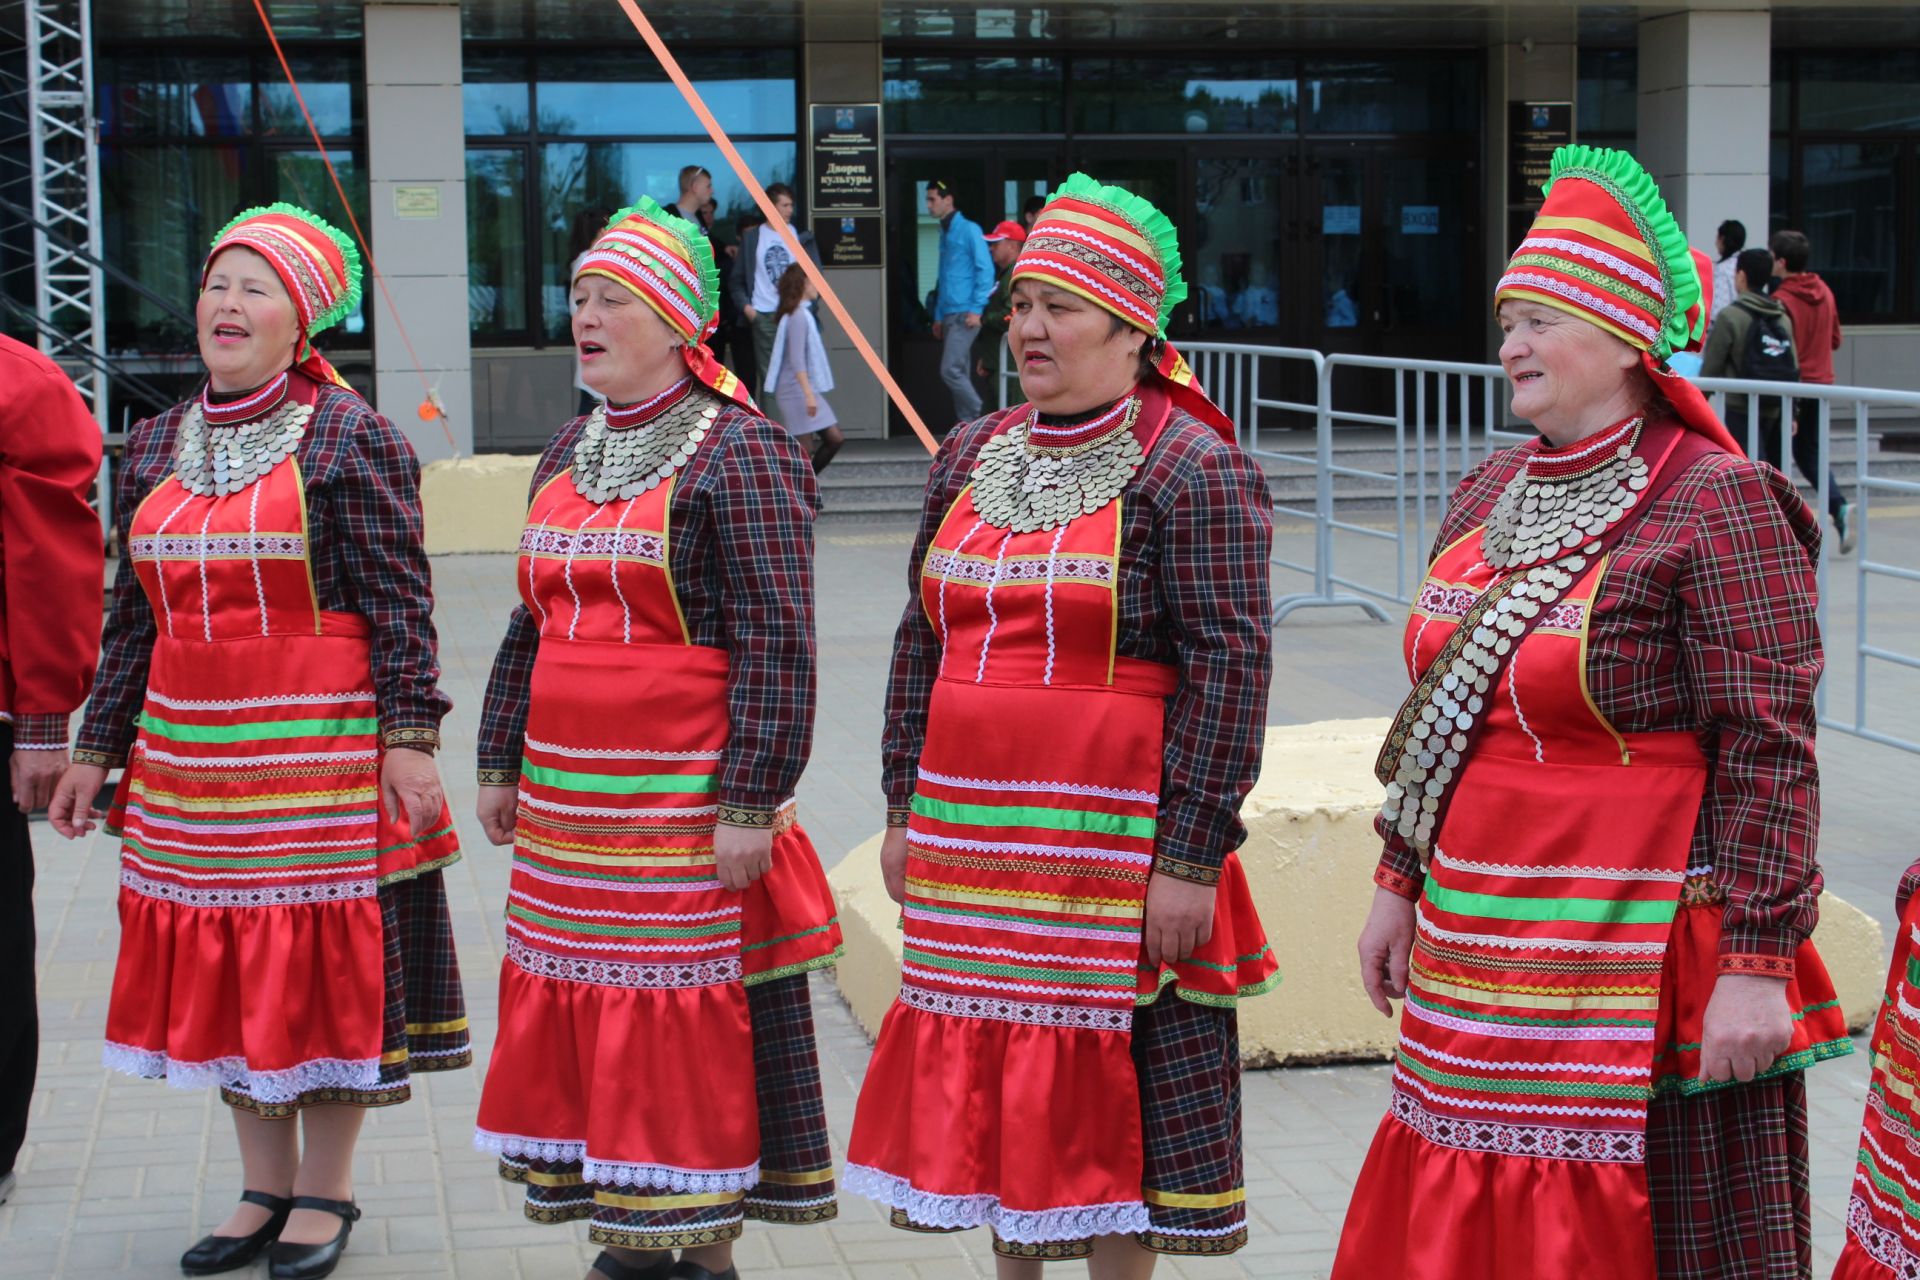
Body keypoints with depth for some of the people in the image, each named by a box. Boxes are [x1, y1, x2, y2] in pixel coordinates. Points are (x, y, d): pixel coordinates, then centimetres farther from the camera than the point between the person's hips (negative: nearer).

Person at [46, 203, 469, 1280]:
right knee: (221, 968, 10)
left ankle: (326, 1191, 14)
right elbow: (132, 616, 15)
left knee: (328, 960, 0)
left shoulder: (350, 439, -5)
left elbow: (400, 604, -8)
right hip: (189, 755, 6)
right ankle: (265, 1188, 23)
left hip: (322, 748, -6)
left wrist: (408, 738, -15)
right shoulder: (157, 446, 12)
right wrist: (100, 748, 13)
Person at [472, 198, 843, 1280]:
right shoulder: (571, 453, 15)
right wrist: (503, 764, 19)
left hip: (683, 807, -7)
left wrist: (750, 803, -18)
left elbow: (776, 640, -14)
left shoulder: (738, 451, -9)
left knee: (694, 1016, -2)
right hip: (568, 801, 8)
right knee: (585, 1004, 11)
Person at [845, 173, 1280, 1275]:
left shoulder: (1192, 470, -9)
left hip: (1114, 842, -6)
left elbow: (1229, 667, -13)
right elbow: (921, 642, 17)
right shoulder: (972, 459, 11)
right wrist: (907, 808, 13)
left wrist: (1191, 858, -16)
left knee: (1114, 1084, 3)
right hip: (971, 839, 6)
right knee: (992, 1073, 12)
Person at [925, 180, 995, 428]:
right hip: (948, 315, 8)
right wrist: (938, 315, 19)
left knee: (951, 370, -16)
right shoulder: (945, 233, 19)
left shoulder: (968, 230, -6)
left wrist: (976, 309, -17)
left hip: (964, 314, -8)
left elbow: (985, 270, -11)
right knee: (959, 374, 7)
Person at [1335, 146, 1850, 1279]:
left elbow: (1770, 750, -15)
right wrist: (1400, 883, 19)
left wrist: (1756, 963, -19)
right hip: (1480, 951, 7)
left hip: (1639, 953, -7)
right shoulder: (1490, 493, 12)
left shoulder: (1713, 502, -12)